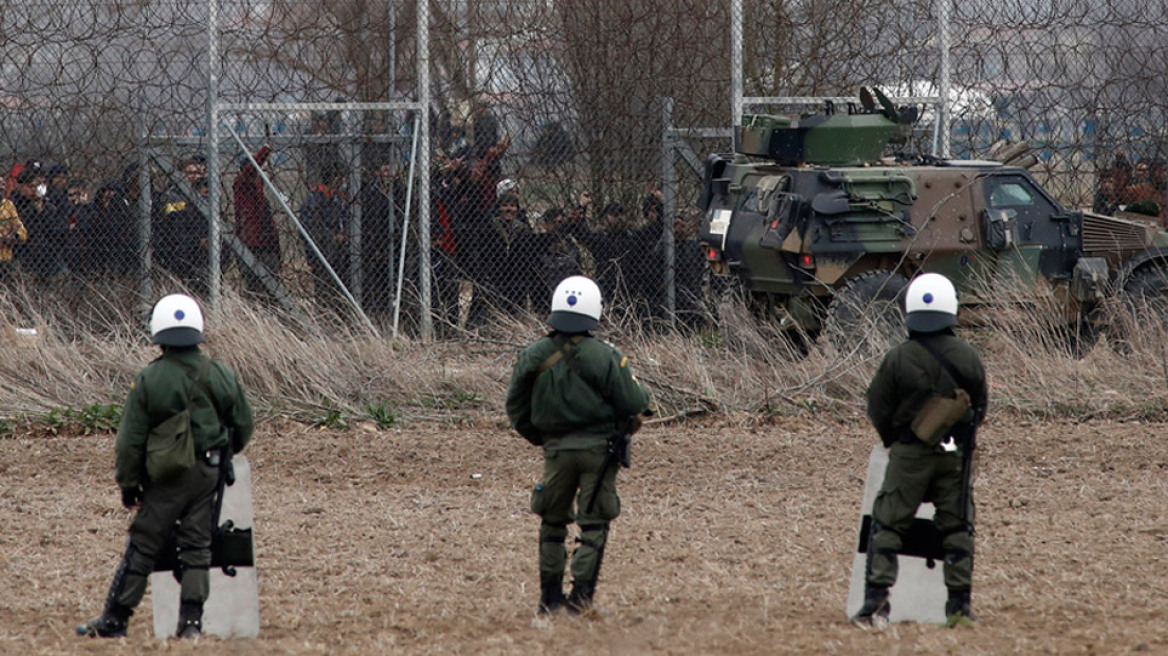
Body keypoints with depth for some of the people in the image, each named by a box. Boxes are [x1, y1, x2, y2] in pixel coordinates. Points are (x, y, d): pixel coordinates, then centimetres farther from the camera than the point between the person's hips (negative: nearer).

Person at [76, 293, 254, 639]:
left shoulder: (148, 380, -11)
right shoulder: (219, 375, -1)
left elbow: (131, 440, -9)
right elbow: (244, 425, 9)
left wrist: (128, 485, 0)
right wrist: (225, 454, 29)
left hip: (165, 478, -3)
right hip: (208, 474, 3)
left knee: (142, 546, 4)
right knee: (196, 547, 9)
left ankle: (114, 620, 9)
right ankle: (191, 621, 4)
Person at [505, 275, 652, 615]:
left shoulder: (533, 356, -3)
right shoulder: (605, 357, -14)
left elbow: (516, 409, 5)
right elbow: (633, 404, -10)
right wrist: (643, 396, 13)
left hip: (556, 448, 3)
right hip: (599, 447, -3)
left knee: (552, 522, 16)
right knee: (594, 524, 6)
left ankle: (550, 596, 16)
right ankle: (581, 593, -1)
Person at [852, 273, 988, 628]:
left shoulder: (898, 359, -12)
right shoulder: (968, 357, -4)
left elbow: (878, 410, -4)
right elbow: (979, 408, 6)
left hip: (909, 453, -2)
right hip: (956, 453, 2)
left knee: (887, 526, 4)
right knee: (957, 528, 11)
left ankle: (876, 602, -5)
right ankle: (959, 604, 8)